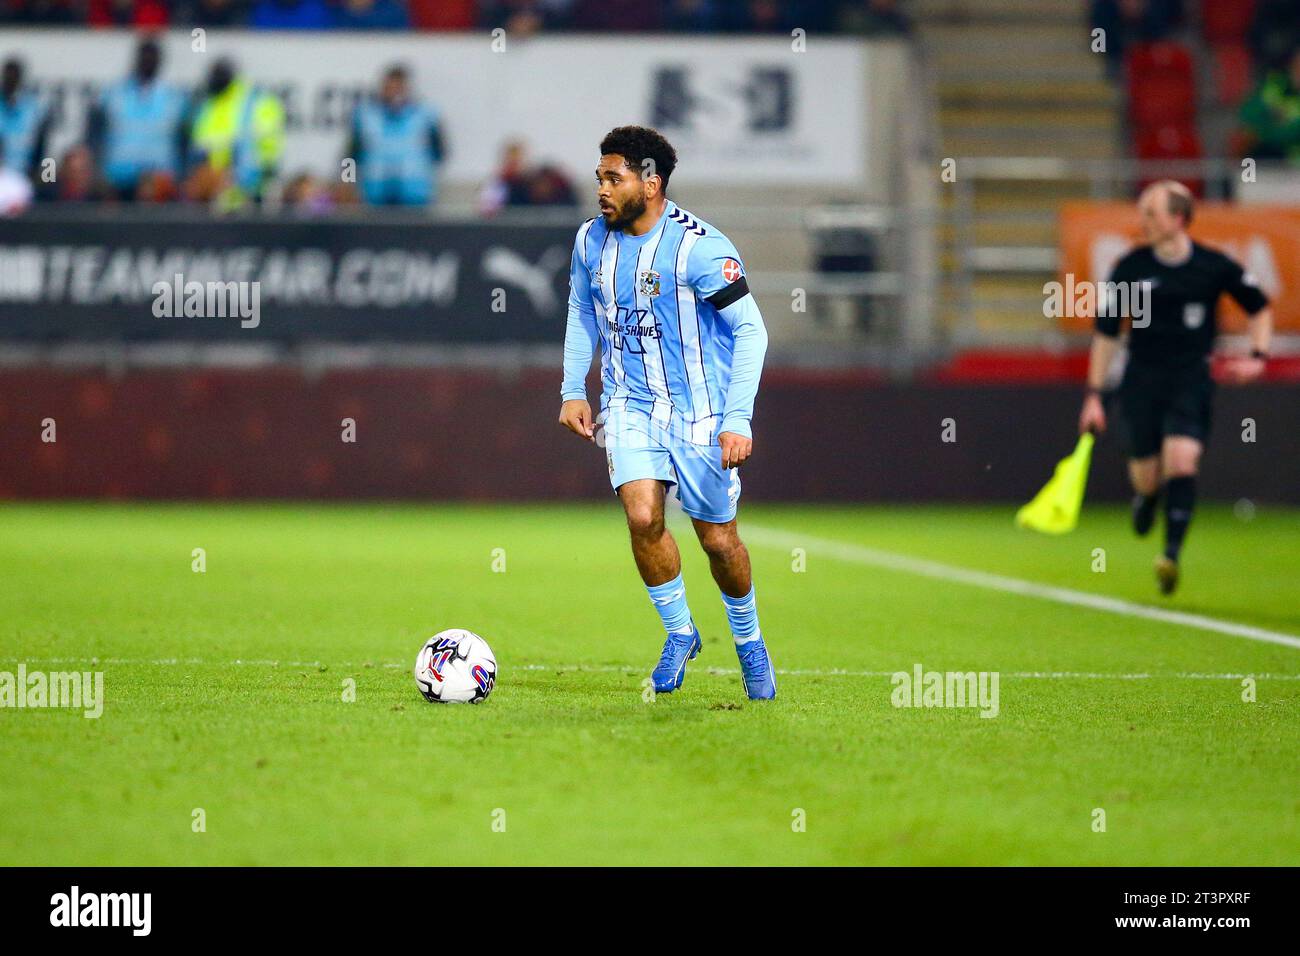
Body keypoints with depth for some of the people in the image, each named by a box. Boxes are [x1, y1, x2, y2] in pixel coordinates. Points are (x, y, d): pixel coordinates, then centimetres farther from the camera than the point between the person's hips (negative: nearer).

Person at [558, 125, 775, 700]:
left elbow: (751, 330, -14)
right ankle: (679, 632, 5)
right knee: (642, 516, -17)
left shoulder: (700, 248, -17)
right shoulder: (592, 241, 0)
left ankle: (749, 640, 29)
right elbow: (581, 312, 19)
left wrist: (738, 420, -20)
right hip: (629, 404, 4)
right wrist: (573, 390, 11)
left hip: (700, 410, -3)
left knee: (718, 539, 2)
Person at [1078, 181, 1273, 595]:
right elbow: (1106, 333, 4)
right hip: (1142, 379, 1)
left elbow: (1260, 307, 14)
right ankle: (1147, 497, 41)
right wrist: (1094, 395, 2)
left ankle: (1171, 555, -20)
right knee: (1147, 479, 3)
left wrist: (1258, 356, 1)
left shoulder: (1215, 267, -3)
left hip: (1191, 379, -1)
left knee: (1182, 461, -21)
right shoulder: (1130, 268, -2)